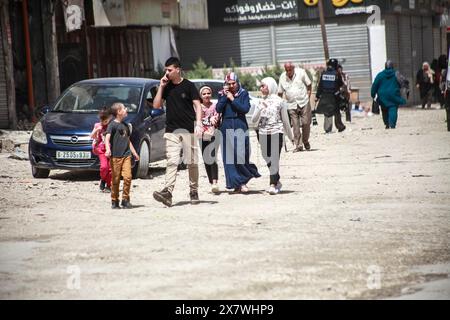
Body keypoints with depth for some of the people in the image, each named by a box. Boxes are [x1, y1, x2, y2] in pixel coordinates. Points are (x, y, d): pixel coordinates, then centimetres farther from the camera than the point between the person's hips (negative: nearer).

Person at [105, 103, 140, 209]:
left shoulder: (125, 125, 18)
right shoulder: (112, 125, -4)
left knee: (128, 177, -6)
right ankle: (115, 201, 8)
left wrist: (134, 153, 27)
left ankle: (125, 200, 3)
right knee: (116, 179, -1)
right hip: (115, 156, -6)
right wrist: (108, 149, -32)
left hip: (126, 155, 6)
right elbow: (107, 138, -14)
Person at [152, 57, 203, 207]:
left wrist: (198, 124, -15)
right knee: (171, 161, -8)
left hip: (188, 129, -3)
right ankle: (168, 191, -20)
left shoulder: (189, 86, -1)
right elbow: (156, 105, 8)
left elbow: (197, 106, -3)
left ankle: (194, 191, 13)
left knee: (192, 162, 4)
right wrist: (161, 87, 0)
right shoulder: (166, 87, 12)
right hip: (171, 130, 3)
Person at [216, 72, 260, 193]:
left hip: (240, 126, -2)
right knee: (229, 155, -1)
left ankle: (242, 181, 3)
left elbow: (245, 109, -10)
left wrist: (232, 99, -11)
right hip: (227, 127, 2)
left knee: (241, 154, -11)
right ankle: (237, 183, 3)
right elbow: (218, 109, -3)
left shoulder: (243, 93, 3)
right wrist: (225, 96, -9)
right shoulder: (222, 94, 9)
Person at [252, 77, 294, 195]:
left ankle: (273, 185, -10)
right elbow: (254, 120, 4)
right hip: (263, 133, 4)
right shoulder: (261, 102, 10)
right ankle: (277, 181, 21)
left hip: (276, 133, -4)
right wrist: (260, 109, -12)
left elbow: (285, 120, 6)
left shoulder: (279, 101, 0)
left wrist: (291, 136, 11)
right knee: (268, 159, 7)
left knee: (274, 159, -9)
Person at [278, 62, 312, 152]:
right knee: (295, 126, -4)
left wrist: (308, 93, -1)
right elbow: (280, 92, 11)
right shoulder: (282, 77, 3)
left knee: (306, 123, -3)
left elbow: (308, 84, 8)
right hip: (291, 105, 1)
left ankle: (306, 141, 20)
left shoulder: (301, 72, -1)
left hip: (304, 102, -1)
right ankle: (298, 145, 2)